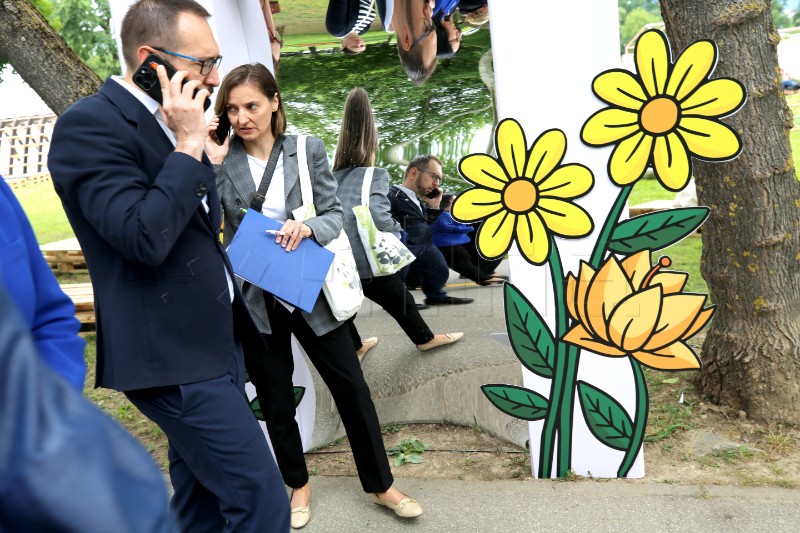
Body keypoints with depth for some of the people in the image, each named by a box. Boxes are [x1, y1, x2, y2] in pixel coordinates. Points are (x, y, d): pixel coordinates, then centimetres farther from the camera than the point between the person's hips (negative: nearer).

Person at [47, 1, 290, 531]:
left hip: (215, 342, 9)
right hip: (175, 357, -9)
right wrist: (188, 146, -18)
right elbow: (143, 239, -25)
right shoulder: (90, 124, -14)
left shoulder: (170, 126, 13)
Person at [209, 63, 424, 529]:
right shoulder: (222, 159, -1)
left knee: (352, 389, 7)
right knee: (276, 401, 14)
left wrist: (307, 228, -22)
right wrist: (210, 163, -18)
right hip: (254, 300, 1)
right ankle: (298, 484, 38)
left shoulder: (308, 150, -3)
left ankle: (381, 485, 27)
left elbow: (335, 214, -1)